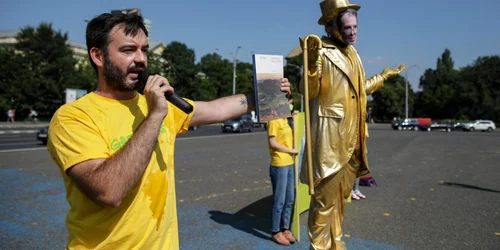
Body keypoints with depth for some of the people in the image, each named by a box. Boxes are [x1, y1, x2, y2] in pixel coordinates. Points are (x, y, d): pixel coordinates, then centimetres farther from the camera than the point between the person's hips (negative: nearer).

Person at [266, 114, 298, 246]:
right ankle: (275, 232, 16)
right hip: (279, 165, -8)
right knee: (279, 201, 1)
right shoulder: (273, 120, -12)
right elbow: (273, 143, -16)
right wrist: (291, 151, -10)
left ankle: (285, 228, 28)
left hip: (289, 164, 8)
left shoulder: (285, 119, 14)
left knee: (290, 199, 14)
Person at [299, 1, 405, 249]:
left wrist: (385, 75, 33)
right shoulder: (322, 52, -11)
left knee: (339, 194, 18)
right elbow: (309, 91, -20)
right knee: (325, 195, -1)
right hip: (329, 137, -8)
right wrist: (312, 61, -32)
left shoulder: (351, 53, 15)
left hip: (350, 138, 9)